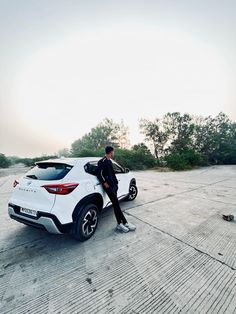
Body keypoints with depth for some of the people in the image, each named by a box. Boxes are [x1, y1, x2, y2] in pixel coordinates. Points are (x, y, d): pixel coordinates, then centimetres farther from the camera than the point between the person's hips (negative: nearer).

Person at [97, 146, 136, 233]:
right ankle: (125, 223, 6)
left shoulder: (109, 161, 16)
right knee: (116, 204, -4)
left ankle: (120, 224, 18)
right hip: (109, 186, -9)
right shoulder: (102, 161, -11)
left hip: (113, 185, 9)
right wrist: (105, 183, -15)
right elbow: (99, 174, -14)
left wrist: (116, 183, 13)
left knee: (116, 204, 10)